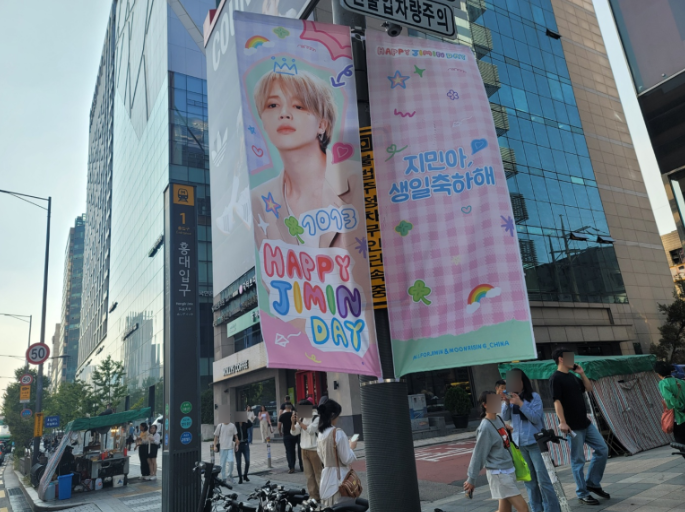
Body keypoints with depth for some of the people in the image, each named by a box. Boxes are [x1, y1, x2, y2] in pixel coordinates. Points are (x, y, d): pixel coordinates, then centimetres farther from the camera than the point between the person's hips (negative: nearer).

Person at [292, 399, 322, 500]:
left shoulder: (317, 417, -10)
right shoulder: (302, 418, 8)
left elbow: (311, 430, -22)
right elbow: (294, 432, 7)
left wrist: (299, 422, -18)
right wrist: (293, 422, -9)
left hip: (314, 450, -6)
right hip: (304, 449, 6)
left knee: (318, 473, -2)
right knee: (309, 474, 10)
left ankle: (323, 495, 4)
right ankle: (314, 496, 17)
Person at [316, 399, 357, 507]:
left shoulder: (320, 434, 4)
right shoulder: (338, 433, -19)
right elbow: (346, 460, -15)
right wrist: (351, 447, 2)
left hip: (326, 476, 8)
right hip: (339, 477, -8)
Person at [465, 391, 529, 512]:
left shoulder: (498, 419, 5)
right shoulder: (486, 427, -20)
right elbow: (479, 454, -16)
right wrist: (471, 479, -11)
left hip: (508, 471, 8)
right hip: (499, 474, -8)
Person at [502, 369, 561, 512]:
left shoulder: (534, 397, -7)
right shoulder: (510, 397, 5)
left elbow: (536, 418, -15)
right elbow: (505, 418, -1)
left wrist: (520, 403, -23)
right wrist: (506, 404, -18)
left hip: (534, 442, -4)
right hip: (518, 443, 4)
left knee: (542, 478, -1)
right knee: (528, 479, 12)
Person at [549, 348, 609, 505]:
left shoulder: (572, 377, 14)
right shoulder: (556, 378, -12)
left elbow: (589, 388, 20)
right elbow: (557, 401, -18)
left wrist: (582, 373, 8)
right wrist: (562, 422, -23)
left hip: (586, 423, 8)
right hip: (573, 426, -8)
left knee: (602, 450, 10)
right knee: (578, 460, 1)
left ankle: (592, 483, 25)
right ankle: (582, 494, 14)